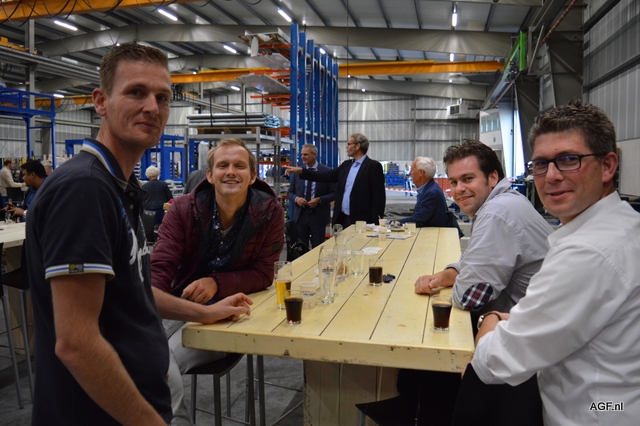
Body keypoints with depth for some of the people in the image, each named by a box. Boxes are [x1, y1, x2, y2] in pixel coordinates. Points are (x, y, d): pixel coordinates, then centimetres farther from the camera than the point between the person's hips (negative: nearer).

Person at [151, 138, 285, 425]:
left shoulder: (269, 212, -10)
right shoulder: (184, 208, -6)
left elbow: (264, 274, -7)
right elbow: (160, 266, -10)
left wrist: (217, 283, -23)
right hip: (180, 305, 3)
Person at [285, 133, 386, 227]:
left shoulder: (373, 166, -7)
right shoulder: (346, 165, 14)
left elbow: (379, 196, -10)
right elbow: (326, 176, 11)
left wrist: (375, 223, -15)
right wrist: (300, 171, 5)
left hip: (362, 221, -7)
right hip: (342, 219, 7)